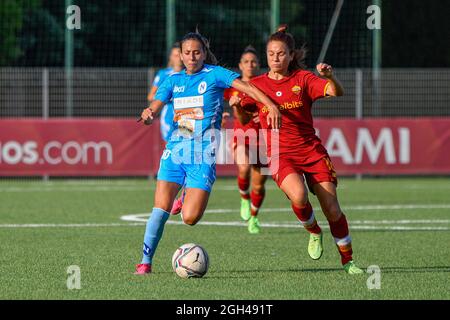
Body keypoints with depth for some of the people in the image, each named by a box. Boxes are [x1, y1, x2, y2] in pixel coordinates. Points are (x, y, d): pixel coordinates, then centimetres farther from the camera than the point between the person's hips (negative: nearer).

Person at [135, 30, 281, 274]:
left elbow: (245, 86, -12)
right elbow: (155, 107, 3)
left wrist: (270, 105, -29)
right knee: (161, 208, -9)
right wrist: (147, 115, -22)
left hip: (203, 154, -3)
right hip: (175, 149, 3)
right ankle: (146, 261, 2)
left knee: (190, 218, -10)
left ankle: (188, 199, 25)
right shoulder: (174, 80, 12)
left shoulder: (214, 74, 0)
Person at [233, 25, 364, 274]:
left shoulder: (302, 79, 1)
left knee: (332, 209, -6)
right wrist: (236, 105, -18)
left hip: (311, 150, 0)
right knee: (298, 195, -30)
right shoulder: (256, 84, 6)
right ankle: (313, 232, 2)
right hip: (280, 155, 0)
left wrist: (330, 76, -32)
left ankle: (347, 260, 12)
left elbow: (337, 92, -11)